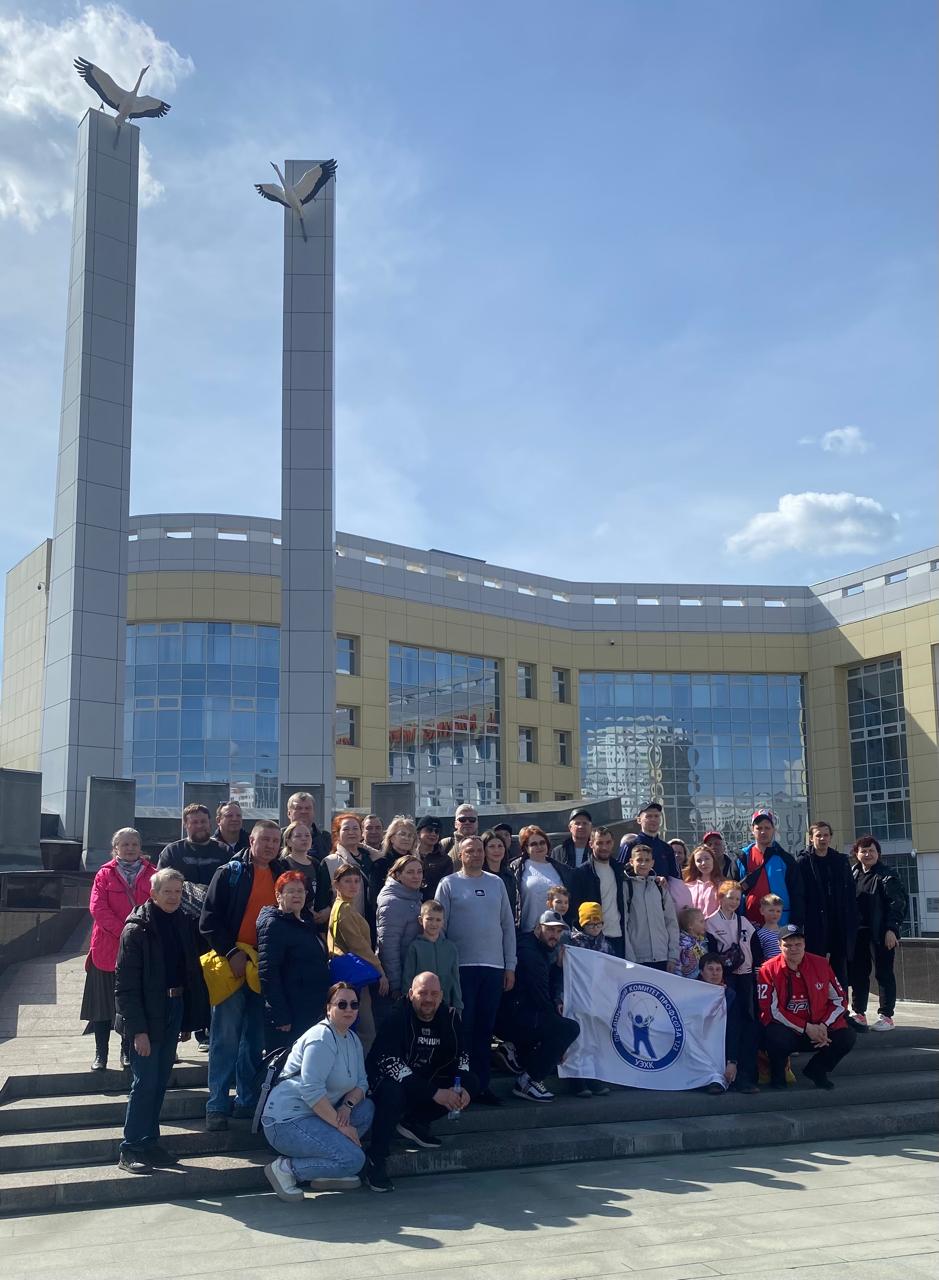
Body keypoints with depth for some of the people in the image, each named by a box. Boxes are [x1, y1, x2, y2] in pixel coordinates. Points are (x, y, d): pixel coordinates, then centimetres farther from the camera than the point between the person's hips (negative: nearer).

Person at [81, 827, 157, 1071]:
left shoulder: (152, 874, 5)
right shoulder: (104, 874, 3)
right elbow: (97, 907, -7)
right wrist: (123, 931, -17)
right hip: (107, 949, -1)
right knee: (103, 1004, 4)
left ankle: (128, 1051, 19)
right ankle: (100, 1054, 13)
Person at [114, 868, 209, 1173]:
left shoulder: (181, 926, 8)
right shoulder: (137, 929, -12)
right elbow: (125, 984, -15)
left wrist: (188, 1020, 7)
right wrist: (137, 1029, -19)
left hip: (173, 1011, 6)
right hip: (147, 1016, -6)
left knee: (160, 1082, 12)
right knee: (145, 1082, -4)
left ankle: (149, 1143, 23)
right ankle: (130, 1151, 6)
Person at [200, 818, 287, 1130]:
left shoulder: (283, 876, 10)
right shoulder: (230, 872, -3)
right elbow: (209, 920, -7)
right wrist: (231, 953, -16)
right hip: (233, 964, -4)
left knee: (256, 1039, 10)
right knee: (225, 1037, -2)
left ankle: (247, 1101, 20)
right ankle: (217, 1105, 4)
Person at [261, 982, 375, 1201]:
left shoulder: (352, 1039, 14)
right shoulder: (322, 1039, -16)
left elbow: (361, 1083, 12)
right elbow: (312, 1091, -25)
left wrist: (348, 1104, -10)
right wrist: (341, 1125, -22)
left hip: (314, 1116, 10)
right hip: (286, 1122, -10)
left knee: (367, 1107, 0)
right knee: (354, 1159, -19)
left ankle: (326, 1174, 3)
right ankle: (285, 1168, -8)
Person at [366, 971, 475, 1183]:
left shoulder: (448, 1016, -3)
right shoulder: (396, 1017, -21)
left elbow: (459, 1054, 6)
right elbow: (389, 1062, -31)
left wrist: (464, 1086, -16)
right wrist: (434, 1093, -36)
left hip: (427, 1081, 6)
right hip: (387, 1079, -6)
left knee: (471, 1084, -9)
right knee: (393, 1093, -39)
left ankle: (413, 1123, 0)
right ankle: (376, 1159, -18)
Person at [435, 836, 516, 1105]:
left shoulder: (496, 883, 10)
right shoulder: (449, 884, 1)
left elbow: (508, 925, 12)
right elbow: (438, 926, -1)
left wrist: (510, 965, 8)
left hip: (494, 967, 3)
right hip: (462, 966, -3)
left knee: (485, 1029, 7)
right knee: (463, 1028, 1)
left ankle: (482, 1085, 15)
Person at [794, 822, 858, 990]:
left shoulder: (841, 861, 11)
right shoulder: (802, 862, 0)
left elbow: (851, 894, 9)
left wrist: (852, 924, 2)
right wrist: (800, 924, -12)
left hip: (839, 924, 4)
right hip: (814, 926, -4)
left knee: (840, 968, 8)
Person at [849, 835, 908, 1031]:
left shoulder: (886, 875, -6)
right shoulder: (853, 874, 9)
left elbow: (897, 903, -10)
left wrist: (892, 929, -17)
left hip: (881, 932, -5)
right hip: (859, 932, 6)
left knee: (884, 973, 0)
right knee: (858, 972, 9)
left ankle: (886, 1016, 6)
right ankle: (859, 1014, 19)